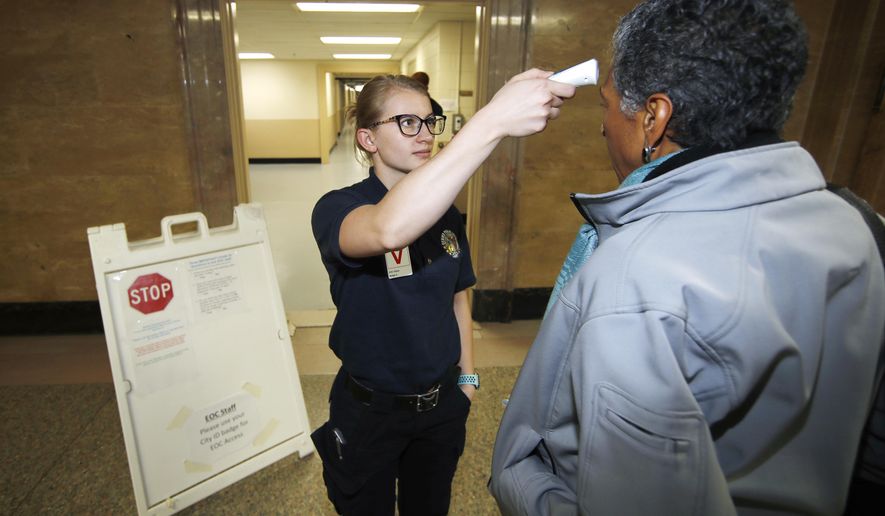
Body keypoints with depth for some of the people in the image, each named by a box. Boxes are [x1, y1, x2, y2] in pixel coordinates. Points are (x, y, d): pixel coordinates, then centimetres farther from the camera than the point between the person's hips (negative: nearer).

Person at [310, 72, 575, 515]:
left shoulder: (445, 213, -2)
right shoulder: (337, 208, -21)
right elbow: (388, 231, -46)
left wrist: (466, 376, 11)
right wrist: (491, 122, -52)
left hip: (442, 404, 5)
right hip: (369, 410, -4)